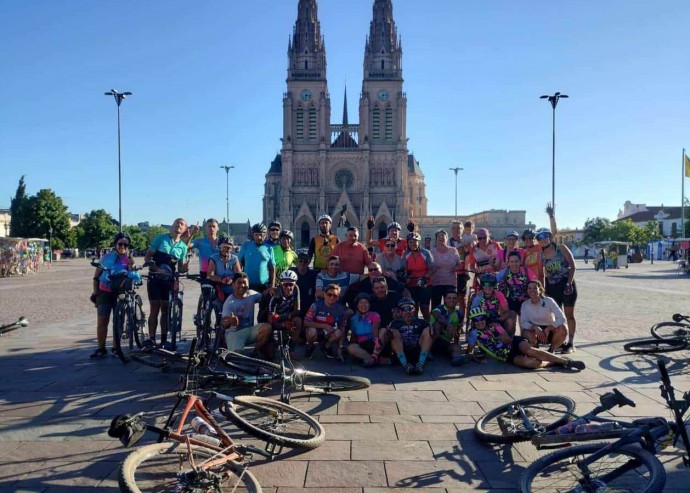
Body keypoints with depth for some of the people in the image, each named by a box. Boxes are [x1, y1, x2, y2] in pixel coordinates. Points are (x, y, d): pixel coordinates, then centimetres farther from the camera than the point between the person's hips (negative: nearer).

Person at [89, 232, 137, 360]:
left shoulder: (128, 259, 0)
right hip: (104, 293, 0)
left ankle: (116, 348, 17)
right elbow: (96, 276, 5)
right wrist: (95, 292, 1)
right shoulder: (106, 257, -1)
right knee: (102, 321, -1)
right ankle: (101, 349, 8)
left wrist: (131, 266, -26)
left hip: (120, 293, 0)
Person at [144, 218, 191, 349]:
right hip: (155, 278, -2)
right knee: (154, 308, -2)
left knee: (165, 309, 5)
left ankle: (164, 340, 11)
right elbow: (147, 257, -4)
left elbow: (180, 268, 7)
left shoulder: (183, 246, 7)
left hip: (169, 279, 2)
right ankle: (151, 338, 3)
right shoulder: (161, 238, -1)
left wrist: (185, 268, -15)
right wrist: (156, 268, -20)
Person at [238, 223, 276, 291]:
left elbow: (272, 268, 4)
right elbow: (239, 263, 5)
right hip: (247, 285, 0)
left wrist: (272, 286, 0)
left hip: (264, 286, 0)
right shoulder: (246, 245, 2)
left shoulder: (268, 248, 1)